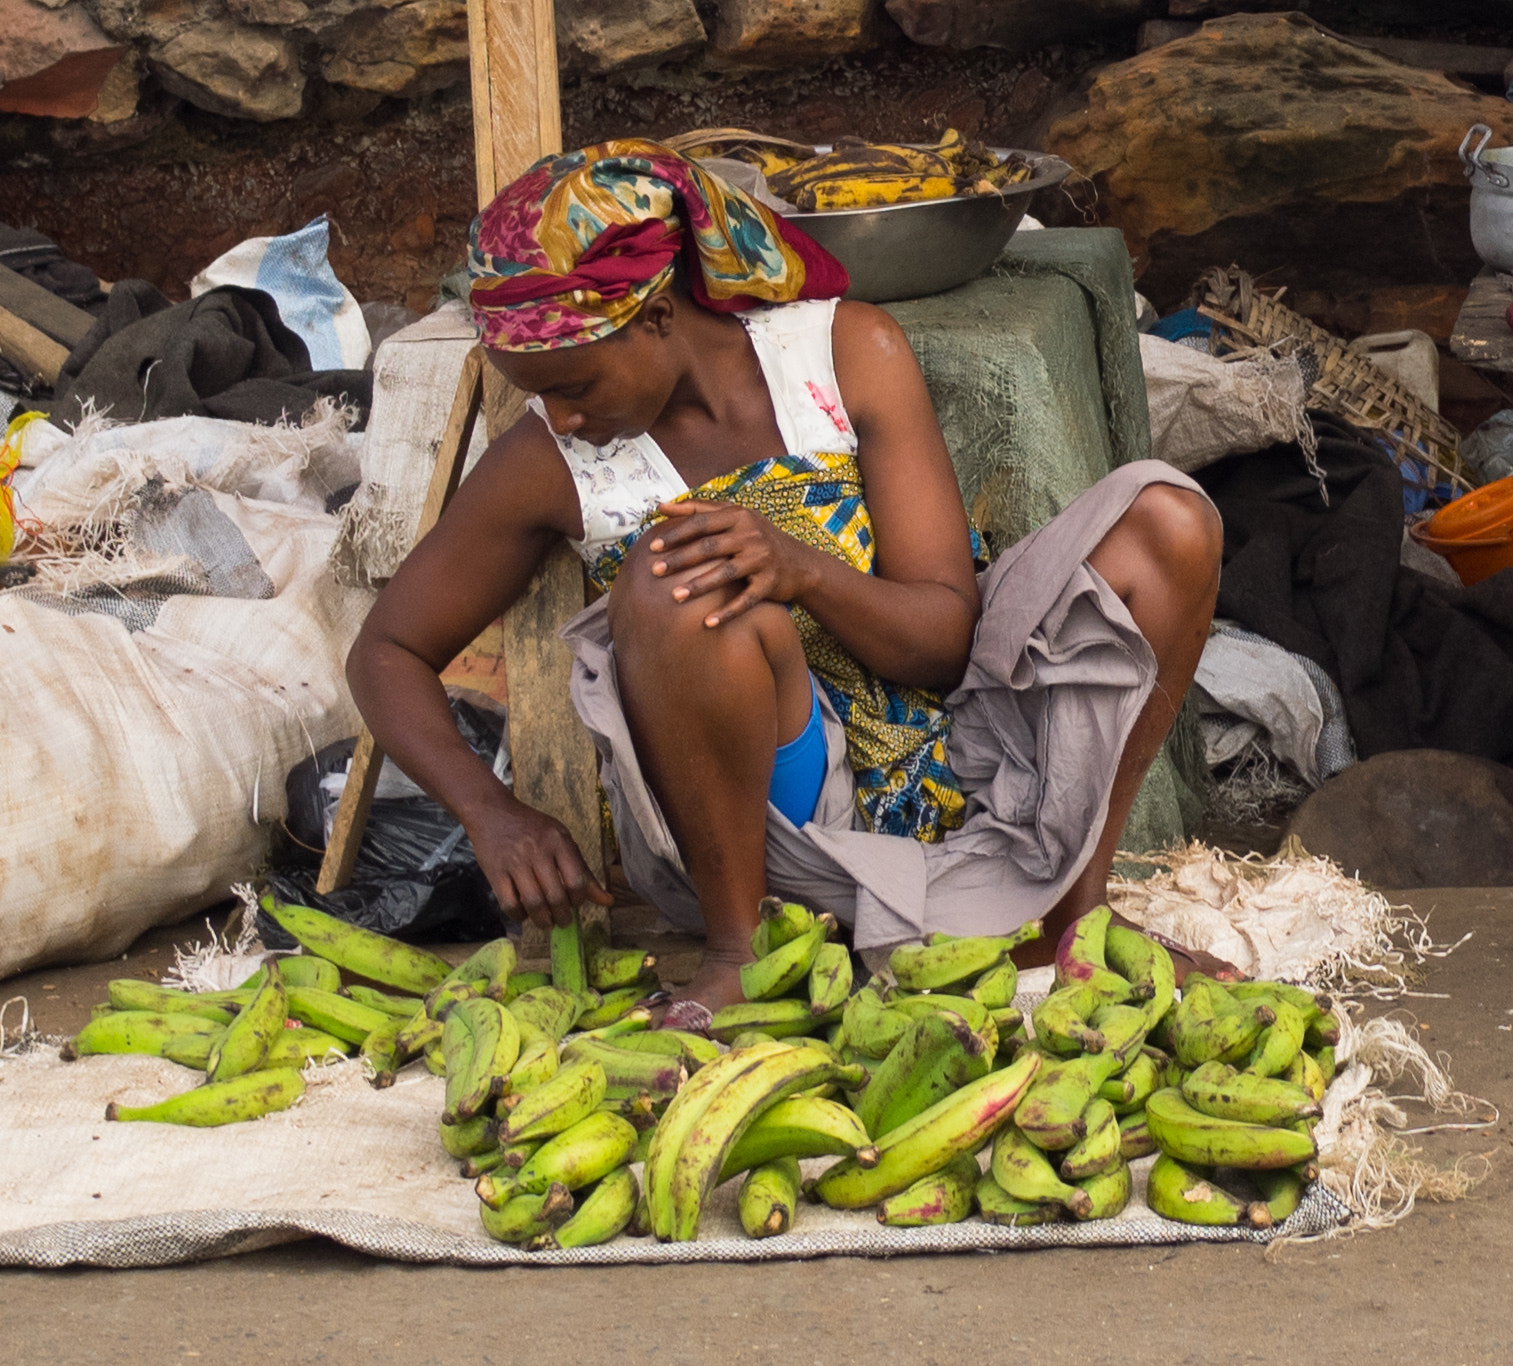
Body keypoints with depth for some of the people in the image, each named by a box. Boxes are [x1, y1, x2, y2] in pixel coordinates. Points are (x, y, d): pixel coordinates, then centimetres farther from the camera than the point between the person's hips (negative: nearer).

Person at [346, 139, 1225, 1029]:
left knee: (1167, 517, -15)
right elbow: (388, 654, 4)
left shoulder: (848, 353, -6)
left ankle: (1075, 913, -7)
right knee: (674, 584, -34)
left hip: (940, 780, 3)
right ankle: (738, 948, -17)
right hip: (759, 828, -2)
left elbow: (949, 640, -9)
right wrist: (495, 815, -15)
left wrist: (801, 567, -31)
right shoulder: (551, 466, -5)